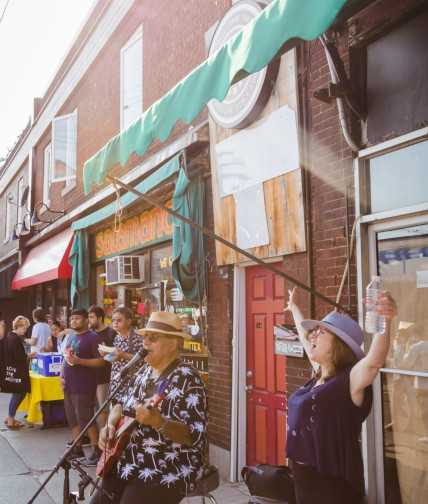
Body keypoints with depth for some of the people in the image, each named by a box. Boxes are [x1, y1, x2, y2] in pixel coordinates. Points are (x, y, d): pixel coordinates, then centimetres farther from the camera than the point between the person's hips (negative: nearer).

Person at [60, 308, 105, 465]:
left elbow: (101, 361, -16)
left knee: (86, 419, -5)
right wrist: (61, 375, 6)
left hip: (83, 386, -8)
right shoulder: (71, 336, 13)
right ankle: (77, 449, 26)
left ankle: (97, 451, 5)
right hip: (69, 385, 8)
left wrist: (79, 361, -24)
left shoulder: (92, 337, -11)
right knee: (73, 419, 14)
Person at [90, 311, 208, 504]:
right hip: (128, 465, 8)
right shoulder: (144, 371, 7)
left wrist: (158, 422, -39)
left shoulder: (188, 379, -18)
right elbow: (122, 404, 18)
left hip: (167, 473, -8)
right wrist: (110, 425, -2)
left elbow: (195, 435, -24)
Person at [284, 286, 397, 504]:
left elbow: (374, 360, -38)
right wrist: (293, 308, 34)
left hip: (333, 484, -8)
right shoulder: (319, 375, 5)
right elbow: (305, 338, 21)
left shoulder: (350, 380, -17)